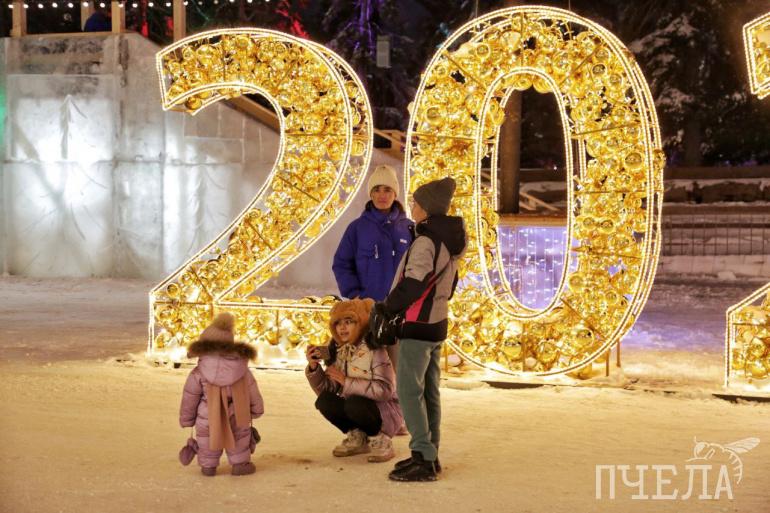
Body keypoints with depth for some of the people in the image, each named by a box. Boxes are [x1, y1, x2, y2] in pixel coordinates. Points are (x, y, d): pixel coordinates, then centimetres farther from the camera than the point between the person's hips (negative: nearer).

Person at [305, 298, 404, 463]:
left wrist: (347, 382, -26)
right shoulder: (338, 351, 1)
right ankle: (357, 438, 6)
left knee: (354, 403, -33)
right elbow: (326, 389, -2)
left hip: (385, 411, -6)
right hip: (359, 410, 6)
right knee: (325, 400, -16)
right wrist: (313, 368, -19)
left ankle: (380, 440, -6)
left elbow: (385, 390, -29)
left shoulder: (374, 349, -19)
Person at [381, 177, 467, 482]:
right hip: (437, 323, 10)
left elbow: (412, 285, -23)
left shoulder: (425, 242, -18)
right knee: (429, 392, 13)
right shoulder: (449, 242, 12)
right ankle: (430, 454, 18)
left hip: (418, 326, -10)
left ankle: (423, 460, -10)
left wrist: (388, 307, -8)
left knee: (409, 392, -7)